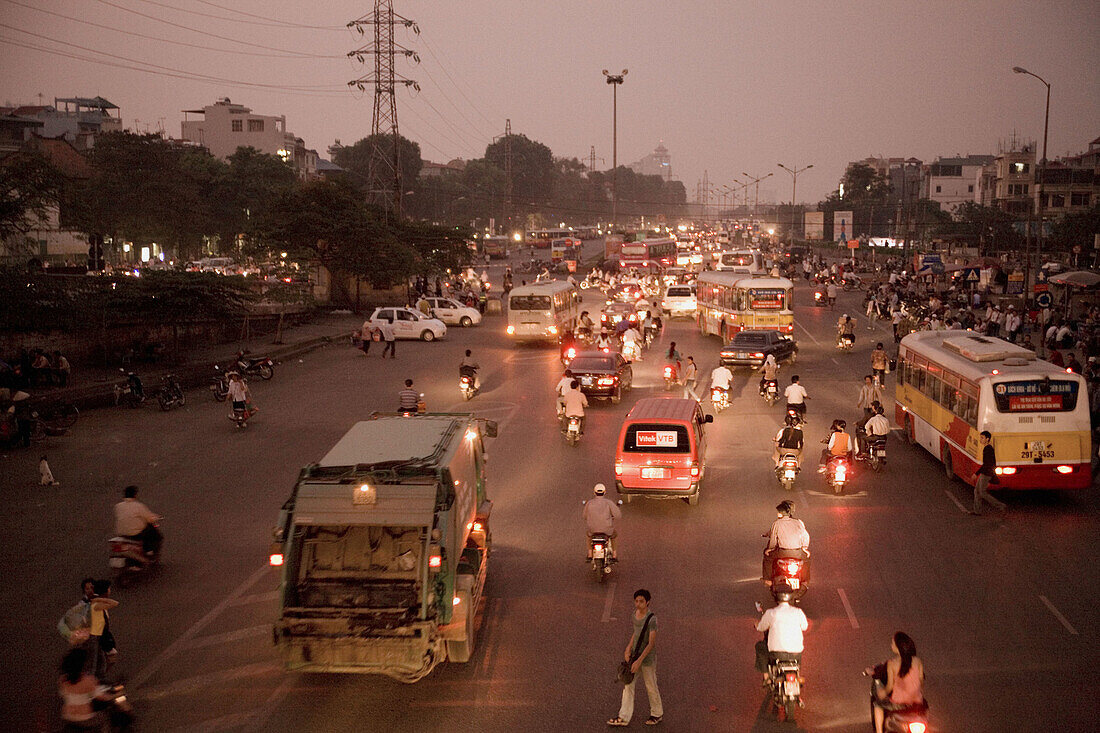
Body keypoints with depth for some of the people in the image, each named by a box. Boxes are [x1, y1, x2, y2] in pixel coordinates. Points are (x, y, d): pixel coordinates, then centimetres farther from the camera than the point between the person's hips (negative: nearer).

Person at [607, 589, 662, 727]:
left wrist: (639, 661, -24)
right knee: (628, 685, 7)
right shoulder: (635, 614, -1)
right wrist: (628, 648, 0)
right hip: (635, 654, 7)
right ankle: (624, 718, 13)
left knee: (651, 687, 11)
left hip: (647, 658, -7)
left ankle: (657, 714, 32)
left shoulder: (651, 619, -23)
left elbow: (651, 643, -22)